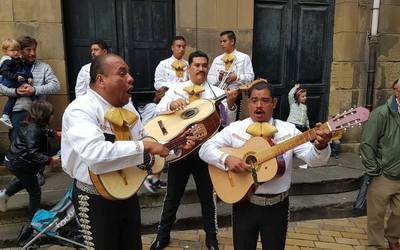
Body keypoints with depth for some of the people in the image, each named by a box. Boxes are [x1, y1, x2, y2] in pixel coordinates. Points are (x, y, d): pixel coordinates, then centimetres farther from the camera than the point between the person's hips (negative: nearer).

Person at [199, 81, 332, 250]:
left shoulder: (288, 130, -3)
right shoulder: (234, 129, -3)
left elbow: (314, 159, -10)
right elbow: (205, 149, -6)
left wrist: (320, 146, -33)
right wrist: (227, 159, -24)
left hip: (277, 205, 1)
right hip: (244, 203, 0)